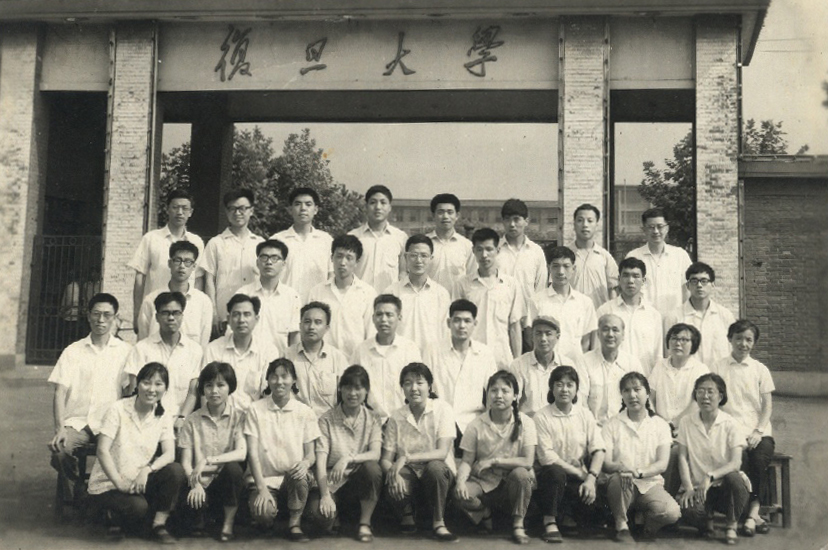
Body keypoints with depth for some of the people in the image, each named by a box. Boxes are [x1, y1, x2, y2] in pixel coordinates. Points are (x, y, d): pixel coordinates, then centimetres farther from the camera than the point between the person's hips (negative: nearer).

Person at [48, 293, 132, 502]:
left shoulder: (126, 351, 8)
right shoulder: (73, 351, 12)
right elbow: (60, 393, 4)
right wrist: (60, 428, -12)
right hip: (77, 422, 1)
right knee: (59, 451, -30)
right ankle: (73, 499, -5)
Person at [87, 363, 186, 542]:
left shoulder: (163, 417, 1)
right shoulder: (118, 410, -11)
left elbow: (169, 454, -11)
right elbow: (102, 451, -16)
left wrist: (147, 470, -30)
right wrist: (119, 483, -25)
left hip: (139, 481, 4)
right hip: (108, 483, -4)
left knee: (176, 471, -22)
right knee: (138, 507, -32)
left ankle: (159, 524, -8)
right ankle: (116, 518, 3)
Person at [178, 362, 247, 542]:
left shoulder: (238, 417, 0)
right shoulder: (193, 420, 3)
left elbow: (241, 453, -14)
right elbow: (186, 461, -1)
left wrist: (207, 461, -25)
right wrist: (195, 484, -20)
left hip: (226, 480, 0)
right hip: (201, 482, 0)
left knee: (233, 468, -33)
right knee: (191, 504, -32)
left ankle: (228, 523, -10)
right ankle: (200, 519, 9)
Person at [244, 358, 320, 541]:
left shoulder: (305, 412, 4)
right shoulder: (256, 409, 1)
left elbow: (311, 454, 3)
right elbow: (252, 452, -5)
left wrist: (306, 462, -23)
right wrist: (261, 488, -17)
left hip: (293, 478, 1)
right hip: (264, 478, -1)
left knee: (300, 473, -35)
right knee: (262, 513, -31)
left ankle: (295, 524, -11)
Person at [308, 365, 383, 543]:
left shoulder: (372, 419, 0)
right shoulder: (327, 420, -5)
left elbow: (375, 454, -16)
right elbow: (321, 460, -13)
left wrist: (348, 458, -34)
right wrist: (325, 495, -26)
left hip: (361, 479, 2)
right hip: (333, 482, -1)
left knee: (373, 467, -33)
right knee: (317, 508, -32)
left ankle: (365, 523, -11)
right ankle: (334, 518, 8)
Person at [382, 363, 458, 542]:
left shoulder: (442, 409, -8)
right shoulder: (396, 417, -1)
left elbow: (442, 453, -18)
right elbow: (385, 459, -3)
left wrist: (407, 457, -29)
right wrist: (393, 473, -27)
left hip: (438, 473, -1)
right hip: (409, 474, 2)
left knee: (434, 466, -36)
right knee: (393, 488, -32)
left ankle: (438, 523, -13)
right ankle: (407, 515, 6)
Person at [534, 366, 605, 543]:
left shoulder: (585, 415, 7)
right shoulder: (541, 417, -6)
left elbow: (598, 450, -1)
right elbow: (546, 457, -13)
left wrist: (591, 478, -18)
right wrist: (581, 474, -13)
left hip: (579, 478, 3)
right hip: (550, 475, -3)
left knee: (594, 506, -22)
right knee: (555, 472, -36)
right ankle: (549, 521, -14)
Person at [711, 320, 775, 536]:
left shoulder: (760, 370, 13)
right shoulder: (718, 367, 9)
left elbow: (767, 405, 8)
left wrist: (758, 431, -8)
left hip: (757, 431, 1)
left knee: (760, 457, -29)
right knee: (740, 457, -30)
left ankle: (751, 514, -18)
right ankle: (754, 513, -17)